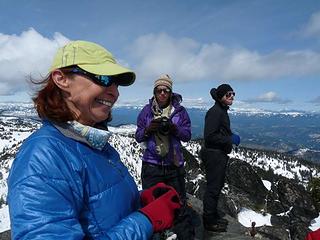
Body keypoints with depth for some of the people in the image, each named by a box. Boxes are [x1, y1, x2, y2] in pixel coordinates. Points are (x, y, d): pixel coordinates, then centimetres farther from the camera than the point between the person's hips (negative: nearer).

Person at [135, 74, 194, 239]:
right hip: (151, 165, 0)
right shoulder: (147, 111, 2)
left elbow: (187, 135, -2)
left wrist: (174, 128, -20)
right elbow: (138, 137, 3)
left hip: (174, 165, 0)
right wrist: (149, 129, -17)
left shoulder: (179, 110, 1)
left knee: (179, 203, 11)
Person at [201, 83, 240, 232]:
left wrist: (232, 136, 6)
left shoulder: (222, 111, 14)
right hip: (213, 154, -11)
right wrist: (230, 139, -18)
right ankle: (209, 221, 15)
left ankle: (214, 216, 36)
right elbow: (210, 136, -24)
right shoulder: (215, 111, -18)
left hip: (219, 154, 11)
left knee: (217, 186, 20)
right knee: (213, 188, 0)